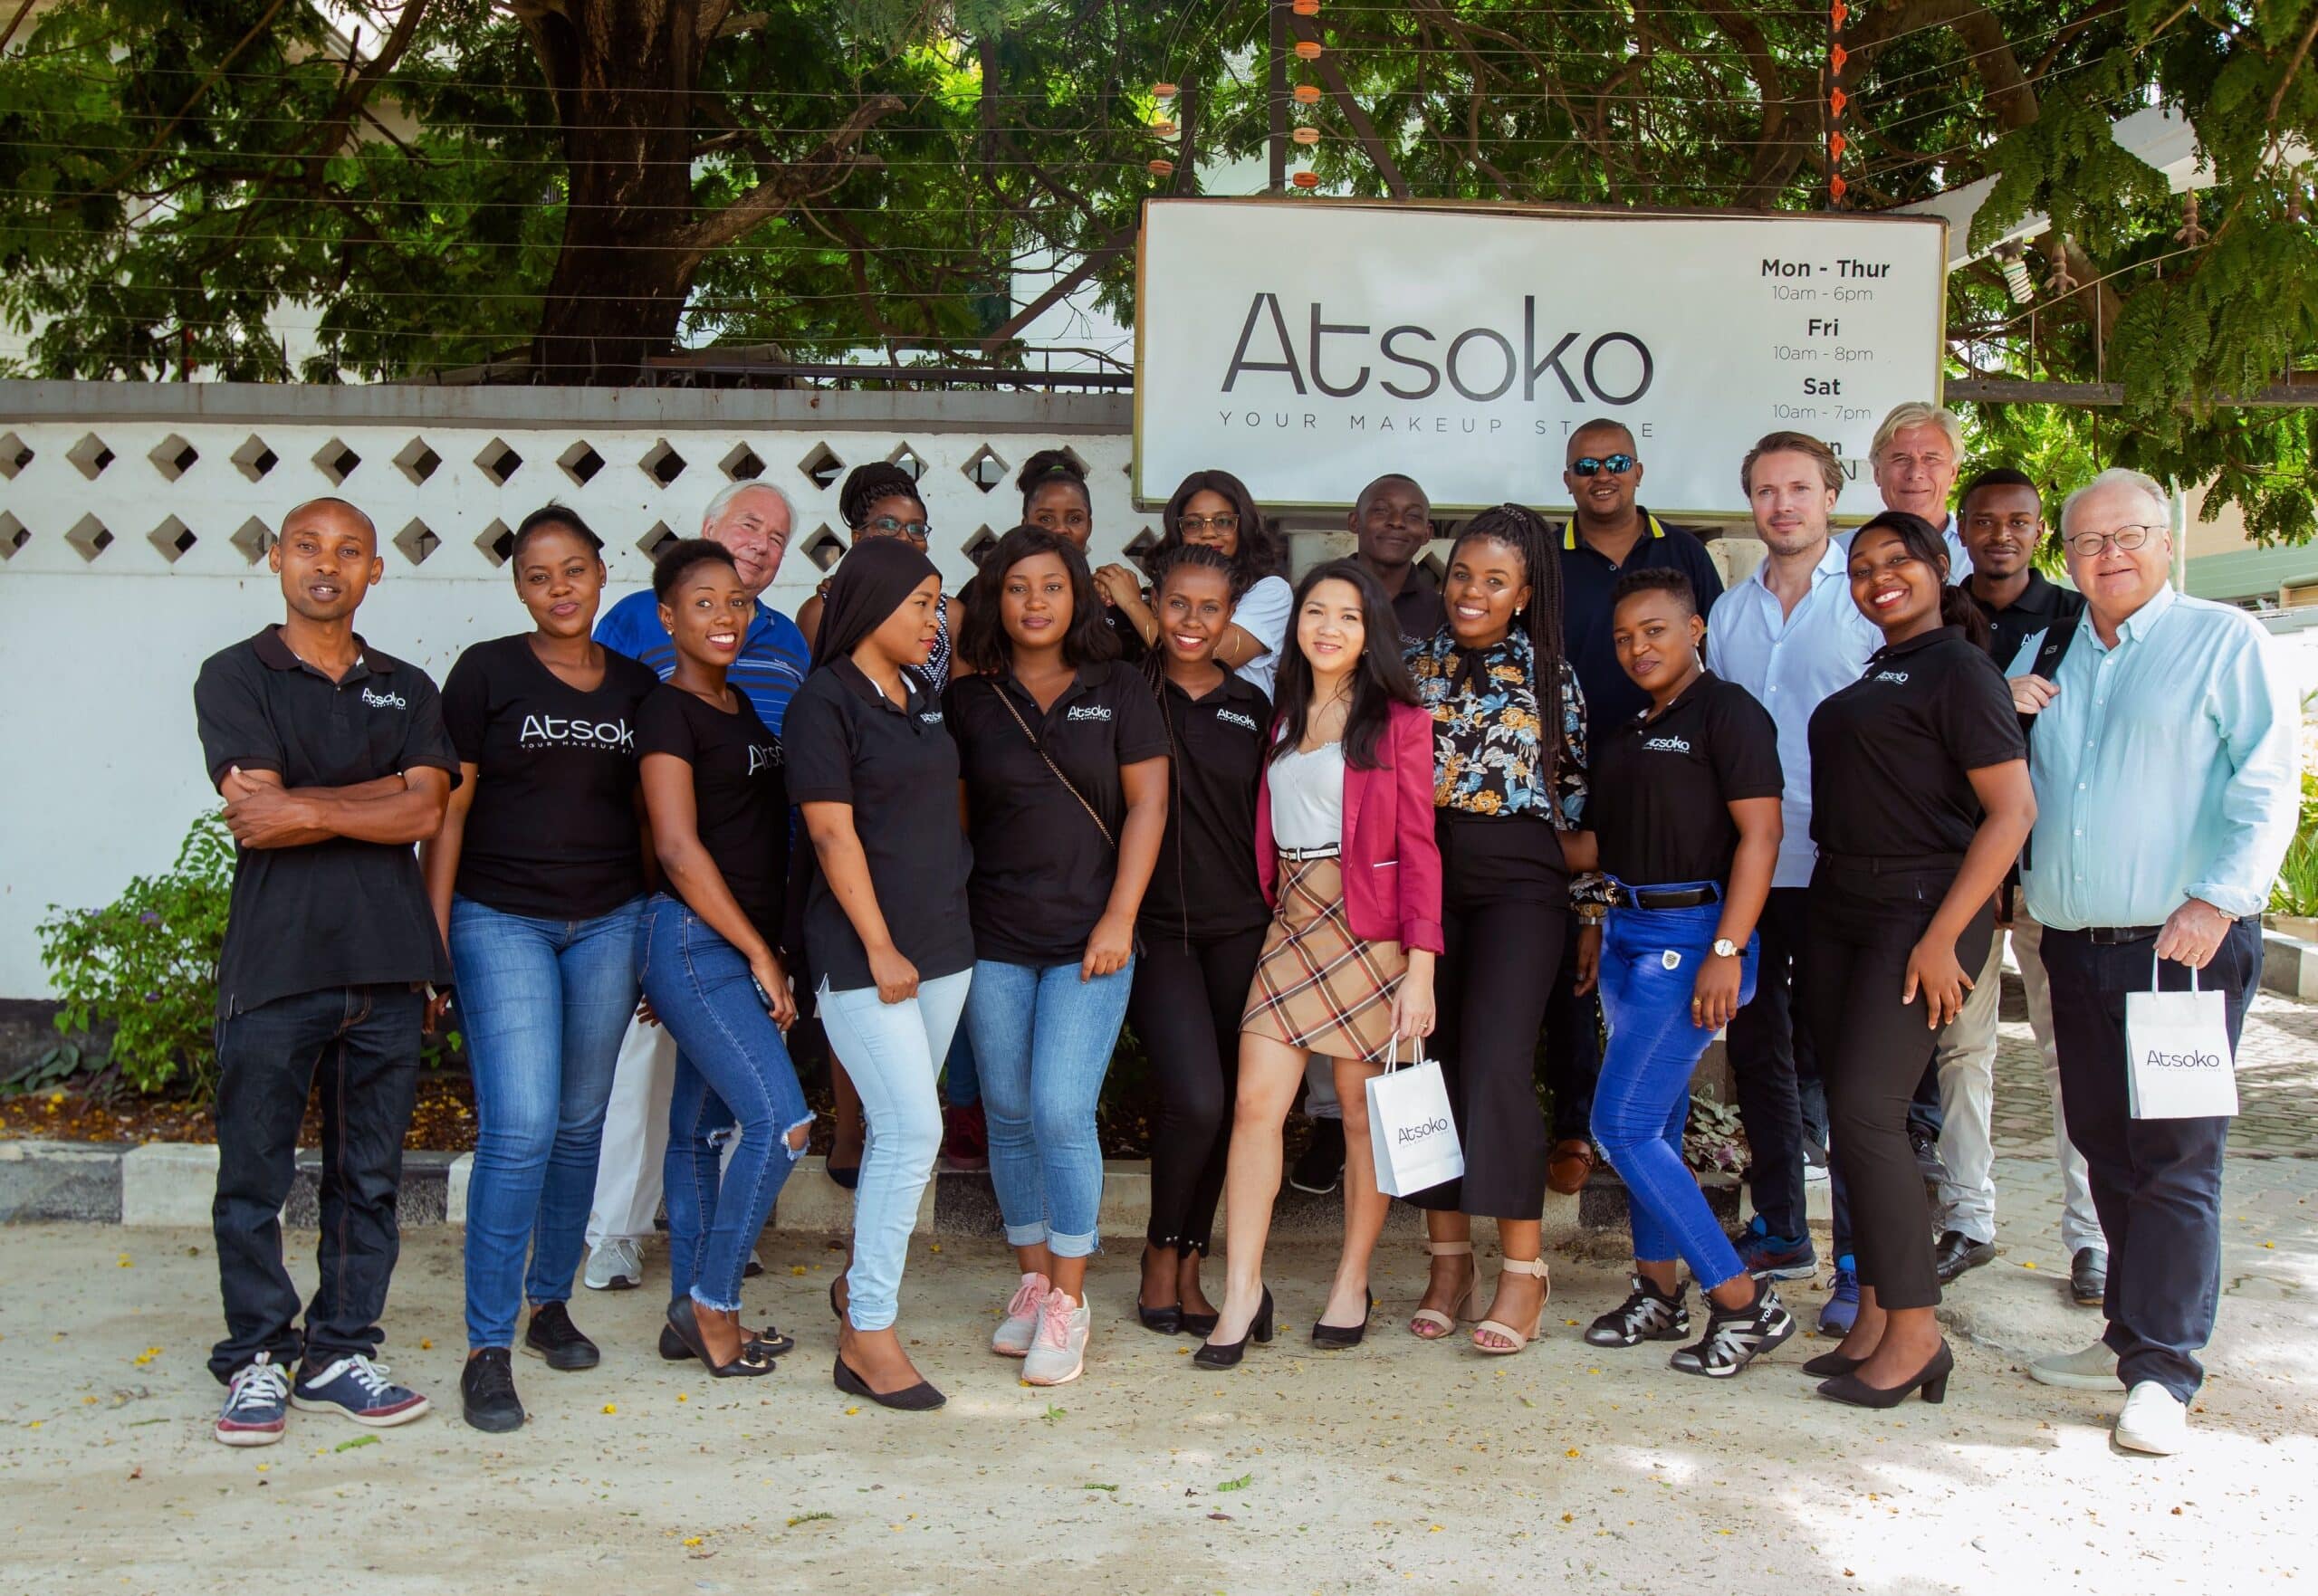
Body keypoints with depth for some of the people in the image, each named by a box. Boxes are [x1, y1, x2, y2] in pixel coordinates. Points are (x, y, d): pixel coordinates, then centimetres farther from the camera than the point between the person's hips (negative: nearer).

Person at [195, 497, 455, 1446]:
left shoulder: (406, 690, 15)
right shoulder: (235, 676, 5)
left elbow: (426, 809, -1)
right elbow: (256, 821, -8)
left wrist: (309, 807, -9)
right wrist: (376, 803, -5)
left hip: (386, 962, 3)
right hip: (274, 961, -3)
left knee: (370, 1177, 7)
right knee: (254, 1175, 2)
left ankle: (340, 1354, 18)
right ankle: (256, 1361, 14)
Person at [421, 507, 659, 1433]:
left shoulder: (637, 688, 8)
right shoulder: (487, 673, -2)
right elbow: (448, 810, -3)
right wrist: (433, 940, -8)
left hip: (609, 924, 4)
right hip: (501, 922, -4)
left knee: (581, 1124, 10)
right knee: (519, 1130, -13)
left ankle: (550, 1303, 28)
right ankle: (487, 1348, -5)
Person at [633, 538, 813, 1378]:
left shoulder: (742, 707, 15)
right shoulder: (668, 712, -10)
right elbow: (678, 848, -16)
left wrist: (771, 948, 13)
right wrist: (759, 954, -14)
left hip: (741, 943, 8)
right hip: (691, 938, -8)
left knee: (703, 1127, 13)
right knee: (781, 1121, -14)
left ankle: (692, 1311, 20)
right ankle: (712, 1303, -1)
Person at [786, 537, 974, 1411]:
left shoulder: (922, 695, 14)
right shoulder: (824, 702, -9)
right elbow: (834, 833, -14)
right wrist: (881, 950, -15)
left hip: (942, 943, 8)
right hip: (864, 951, -8)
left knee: (901, 1125, 13)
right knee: (913, 1127, -12)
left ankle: (861, 1279, 32)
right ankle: (868, 1335, -3)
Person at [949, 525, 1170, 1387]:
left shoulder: (1118, 690, 4)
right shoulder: (967, 700, 7)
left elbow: (1146, 805, 0)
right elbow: (950, 816, 10)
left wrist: (1119, 918, -7)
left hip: (1089, 938, -2)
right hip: (993, 939, 2)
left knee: (1061, 1111, -11)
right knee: (1009, 1115, 6)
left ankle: (1069, 1302, 1)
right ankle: (1032, 1282, 21)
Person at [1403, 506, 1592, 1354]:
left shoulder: (1550, 673, 5)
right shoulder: (1414, 665, 10)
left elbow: (1576, 792, 7)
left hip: (1516, 879, -3)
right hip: (1421, 872, 3)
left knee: (1496, 1062, -12)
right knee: (1431, 1059, 4)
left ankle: (1523, 1267, -3)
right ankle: (1448, 1258, 15)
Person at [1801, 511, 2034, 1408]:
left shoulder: (1957, 669, -8)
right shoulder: (1870, 675, 17)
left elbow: (2013, 810, -14)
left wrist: (1942, 936, -19)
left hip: (1920, 909, -8)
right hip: (1839, 908, 8)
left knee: (1866, 1113, -12)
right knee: (1849, 1115, 8)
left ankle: (1915, 1333, -3)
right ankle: (1873, 1318, 16)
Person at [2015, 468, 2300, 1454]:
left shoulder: (2225, 642, 0)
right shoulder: (2042, 653, 16)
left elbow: (2269, 785, -8)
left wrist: (2215, 899, -19)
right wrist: (2002, 707, 3)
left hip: (2186, 944, -6)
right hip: (2074, 946, 6)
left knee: (2174, 1155, -7)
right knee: (2105, 1147, 12)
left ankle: (2161, 1371, -2)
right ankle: (2131, 1333, 25)